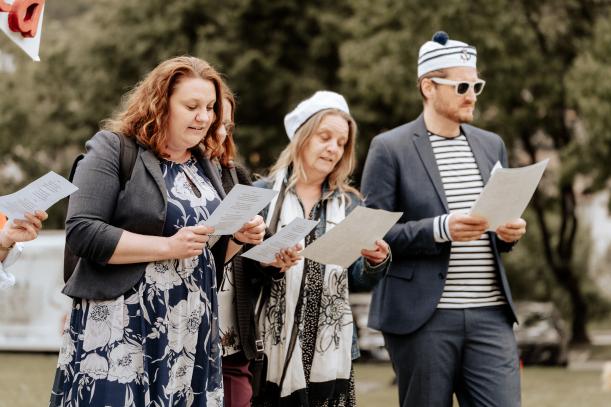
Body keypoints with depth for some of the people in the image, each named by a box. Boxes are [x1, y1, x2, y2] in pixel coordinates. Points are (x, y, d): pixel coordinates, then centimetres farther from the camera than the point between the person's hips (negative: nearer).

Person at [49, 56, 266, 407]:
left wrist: (239, 237, 0)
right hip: (120, 331, -6)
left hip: (192, 335, 6)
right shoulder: (113, 150, -5)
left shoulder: (204, 166, 16)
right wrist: (167, 247, -20)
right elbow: (81, 233, -16)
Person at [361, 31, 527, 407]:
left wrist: (510, 233, 0)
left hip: (490, 315, 4)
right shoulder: (390, 148, -2)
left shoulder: (491, 145, 15)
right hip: (423, 317, -4)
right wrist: (440, 229, -19)